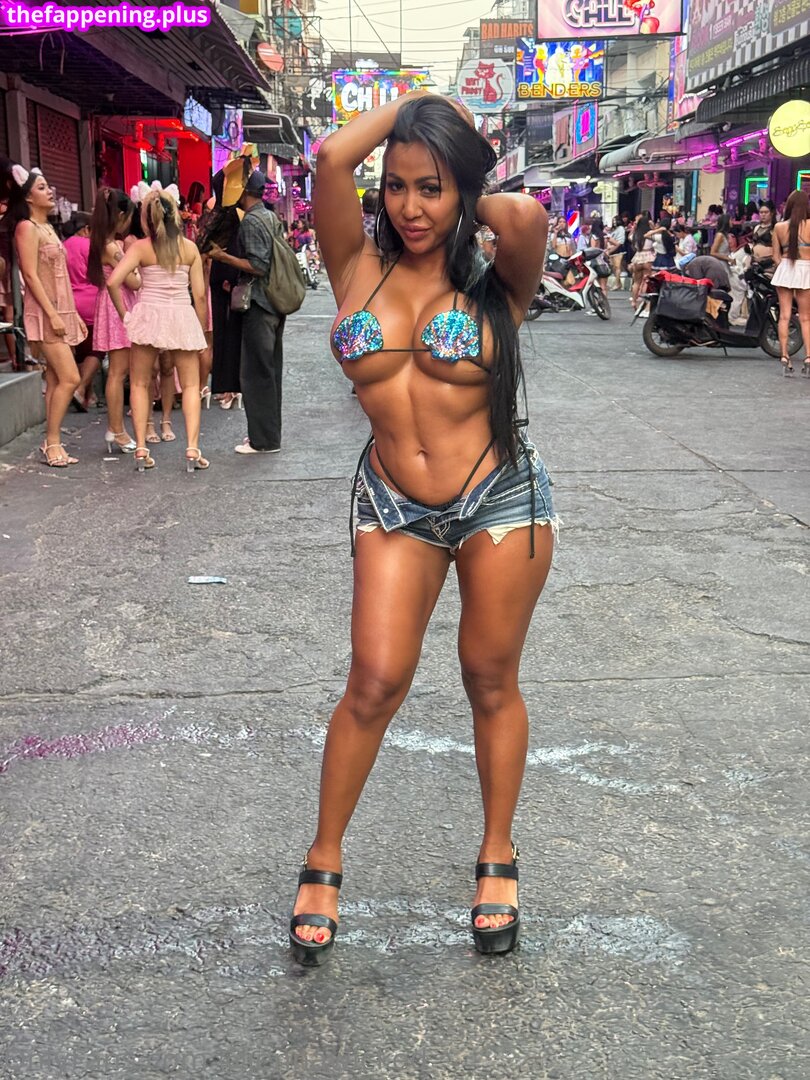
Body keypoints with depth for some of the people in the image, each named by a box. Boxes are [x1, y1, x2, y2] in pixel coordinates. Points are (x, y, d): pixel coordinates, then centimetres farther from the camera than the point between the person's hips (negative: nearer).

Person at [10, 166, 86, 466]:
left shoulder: (48, 228, 17)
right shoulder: (27, 227, -8)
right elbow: (31, 275, -16)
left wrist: (74, 314, 17)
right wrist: (53, 315, -21)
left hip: (60, 312, 8)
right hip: (45, 314, -8)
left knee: (55, 380, 6)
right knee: (70, 378, -14)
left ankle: (52, 444, 9)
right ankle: (52, 443, -6)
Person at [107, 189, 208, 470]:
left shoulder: (141, 247, -3)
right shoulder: (190, 247, 3)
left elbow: (113, 281, -14)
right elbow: (199, 294, 2)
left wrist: (124, 314, -1)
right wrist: (201, 330, 12)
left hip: (149, 314, -1)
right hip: (183, 317, 1)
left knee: (139, 383, 13)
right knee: (191, 385, 9)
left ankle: (141, 449, 6)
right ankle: (192, 448, -4)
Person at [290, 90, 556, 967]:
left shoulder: (494, 284, -4)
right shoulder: (360, 266, 0)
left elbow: (527, 212, -27)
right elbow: (331, 157, -16)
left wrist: (468, 205, -6)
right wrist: (413, 99, -2)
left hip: (500, 500, -1)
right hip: (393, 507, 1)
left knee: (491, 683, 10)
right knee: (375, 681, -2)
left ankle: (497, 857, 30)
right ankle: (323, 862, 19)